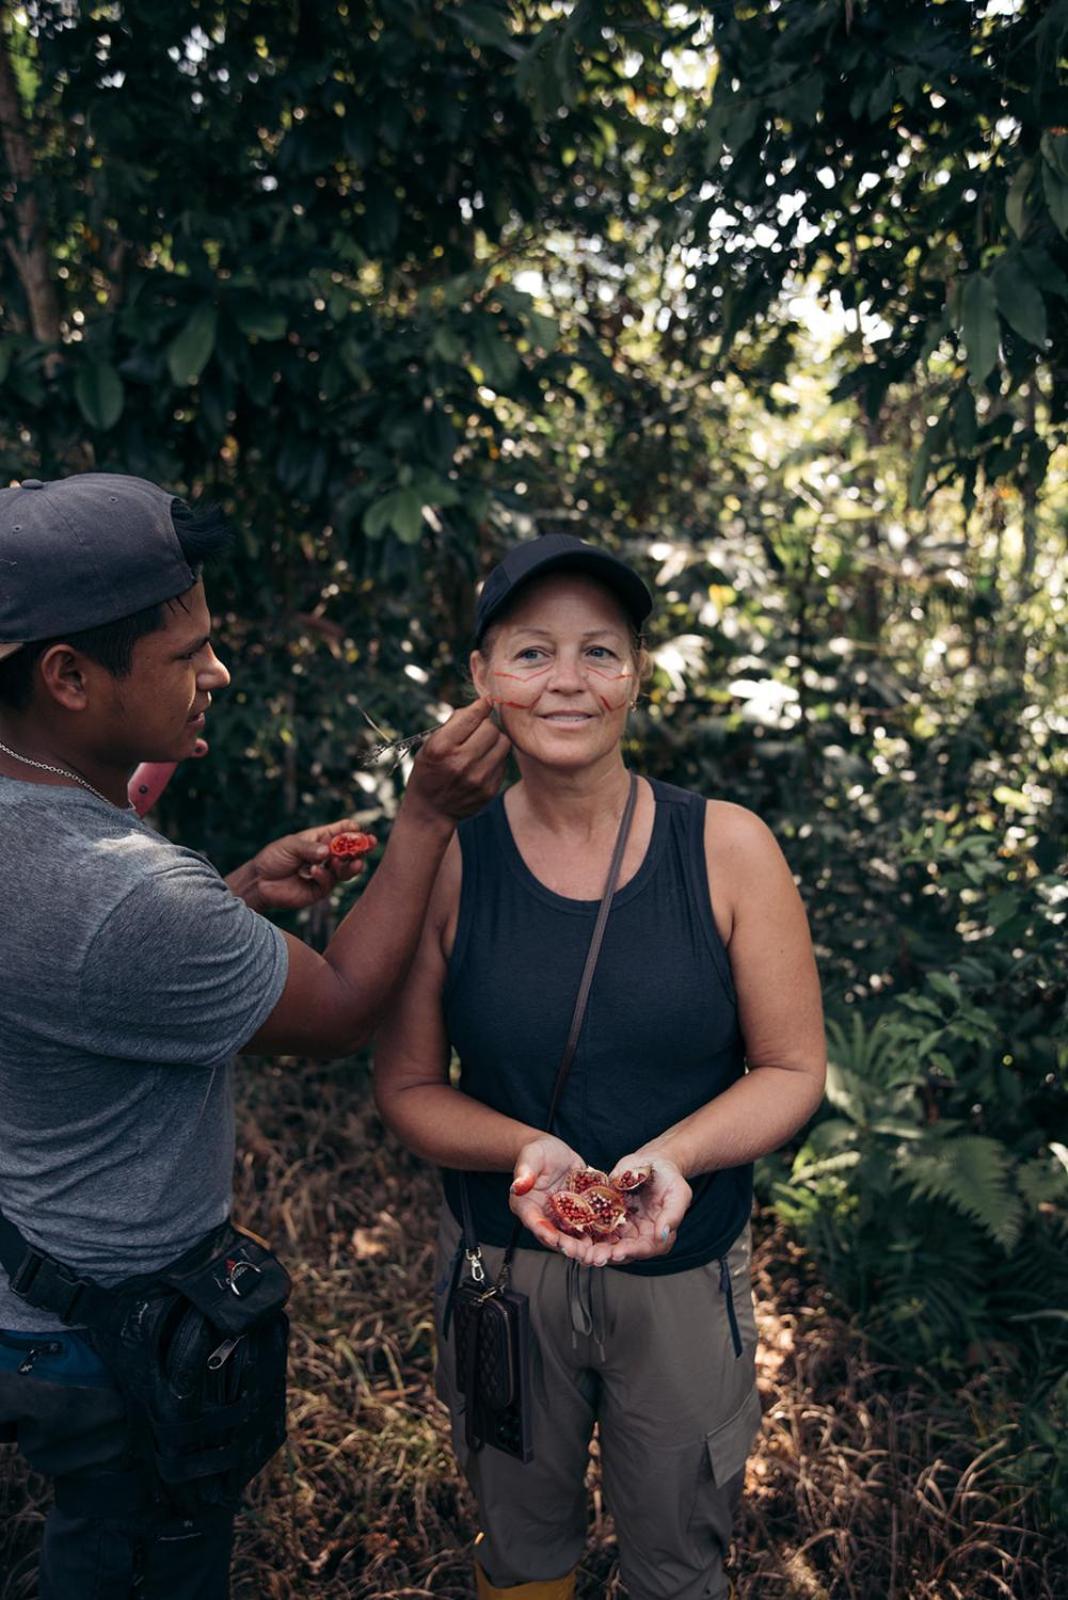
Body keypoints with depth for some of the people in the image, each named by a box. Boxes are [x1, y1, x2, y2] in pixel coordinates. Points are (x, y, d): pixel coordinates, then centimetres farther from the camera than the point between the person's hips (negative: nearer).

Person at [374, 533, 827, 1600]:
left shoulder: (726, 849, -13)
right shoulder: (445, 864, -12)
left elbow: (792, 1069, -7)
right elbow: (407, 1087, -6)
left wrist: (673, 1157, -24)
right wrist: (527, 1151, -24)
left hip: (685, 1277, 0)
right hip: (501, 1267, 1)